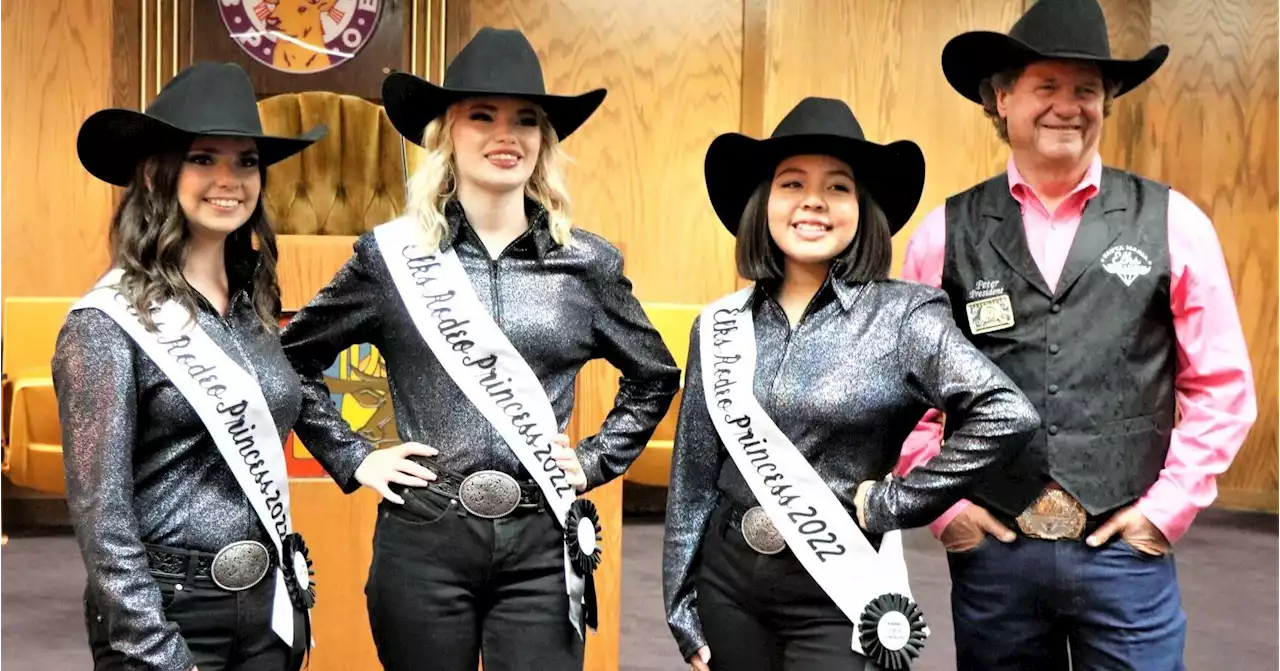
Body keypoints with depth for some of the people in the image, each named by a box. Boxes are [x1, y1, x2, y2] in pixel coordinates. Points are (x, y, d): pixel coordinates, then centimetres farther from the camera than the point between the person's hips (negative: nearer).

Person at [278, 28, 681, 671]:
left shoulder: (586, 261, 2)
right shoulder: (392, 252, 0)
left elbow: (655, 376, 16)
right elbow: (293, 358, 10)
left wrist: (595, 460, 7)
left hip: (543, 543, 1)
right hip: (423, 541, 0)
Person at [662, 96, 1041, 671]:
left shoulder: (902, 316, -8)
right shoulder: (721, 325, 2)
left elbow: (1007, 414, -18)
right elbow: (693, 477, 7)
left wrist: (896, 502, -14)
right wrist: (683, 610, 8)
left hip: (837, 594, -3)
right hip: (727, 583, 4)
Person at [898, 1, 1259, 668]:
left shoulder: (1172, 224, 1)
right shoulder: (947, 233, 3)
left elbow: (1222, 385, 4)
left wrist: (1168, 505, -3)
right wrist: (945, 501, 0)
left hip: (1126, 548, 0)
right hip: (991, 548, 1)